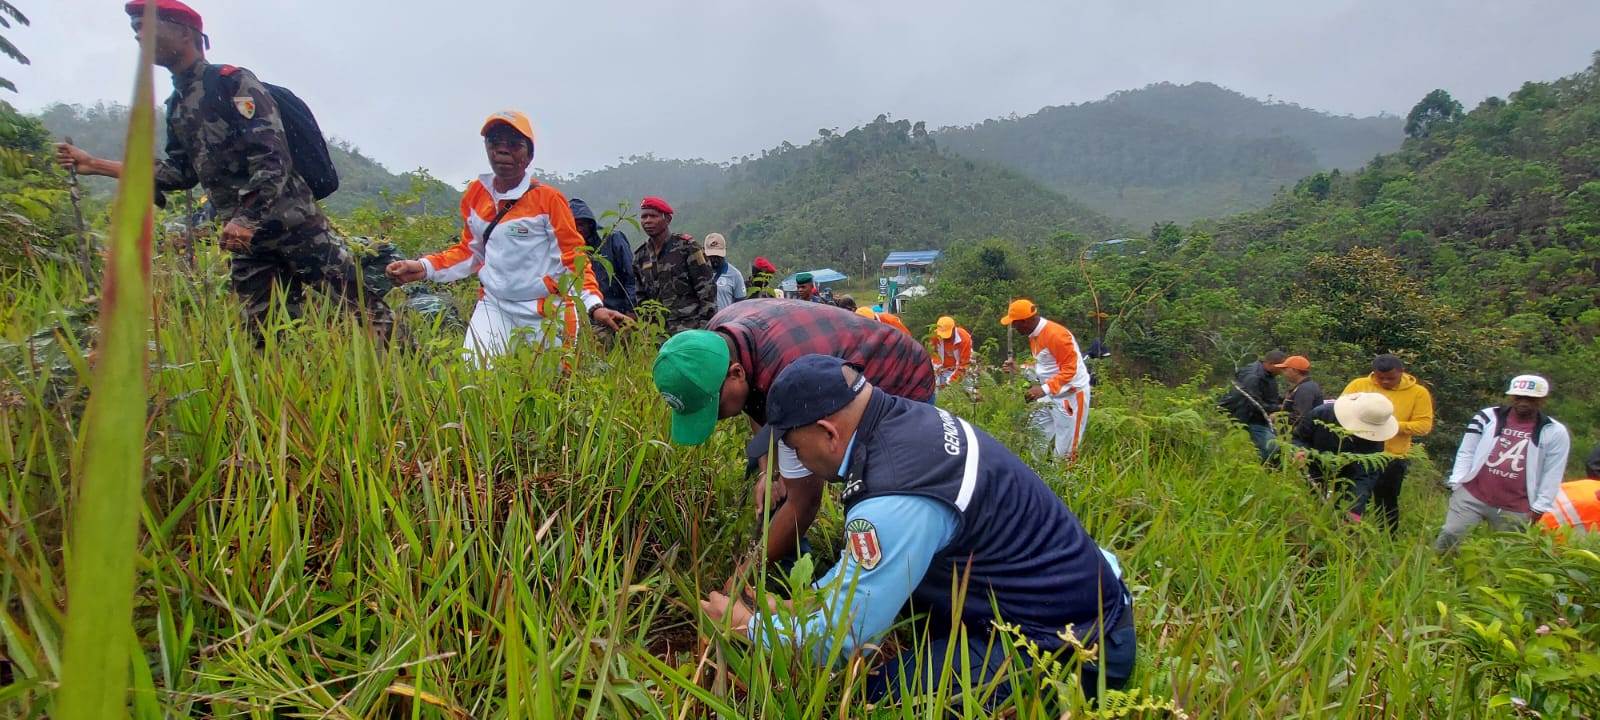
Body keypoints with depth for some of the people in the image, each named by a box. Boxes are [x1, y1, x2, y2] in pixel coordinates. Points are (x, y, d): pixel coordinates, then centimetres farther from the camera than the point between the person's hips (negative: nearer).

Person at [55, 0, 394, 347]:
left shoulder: (233, 82, -6)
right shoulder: (177, 104, 19)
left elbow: (272, 157, -15)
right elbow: (182, 173, 22)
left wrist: (246, 220, -23)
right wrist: (93, 165, 20)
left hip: (294, 223, -8)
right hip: (242, 235, 8)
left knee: (357, 306, -11)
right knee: (264, 336, 6)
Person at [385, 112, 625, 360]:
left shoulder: (548, 199, -8)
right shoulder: (475, 194, 6)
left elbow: (573, 257, -6)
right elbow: (470, 251, 17)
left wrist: (594, 306, -18)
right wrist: (425, 268, 3)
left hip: (546, 315, -3)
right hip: (493, 309, 4)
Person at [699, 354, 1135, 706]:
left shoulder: (895, 501, -31)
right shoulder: (909, 417, -3)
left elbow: (839, 640, -20)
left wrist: (747, 623, -4)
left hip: (1073, 647, -9)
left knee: (882, 695, -16)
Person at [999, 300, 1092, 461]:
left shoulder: (1055, 334, -22)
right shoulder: (1035, 335, 7)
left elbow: (1069, 369, -25)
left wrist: (1045, 389, -33)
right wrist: (1020, 369, 4)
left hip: (1070, 395, -9)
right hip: (1049, 394, 9)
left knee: (1065, 453, -3)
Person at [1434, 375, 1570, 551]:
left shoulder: (1555, 432, 0)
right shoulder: (1487, 417, 0)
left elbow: (1552, 474, 1)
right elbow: (1466, 452, 5)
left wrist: (1539, 507, -1)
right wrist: (1457, 482, -3)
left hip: (1515, 510, 0)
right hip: (1471, 497, 0)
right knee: (1448, 537, -6)